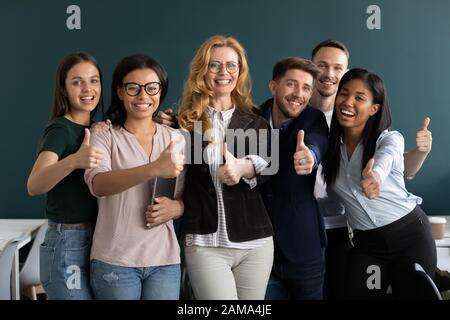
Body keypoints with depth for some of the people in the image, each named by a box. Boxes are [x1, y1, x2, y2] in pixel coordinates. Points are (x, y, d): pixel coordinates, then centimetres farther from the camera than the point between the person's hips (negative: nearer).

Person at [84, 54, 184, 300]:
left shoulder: (175, 139, 7)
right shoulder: (105, 137, -4)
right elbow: (97, 184, -22)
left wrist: (176, 207, -10)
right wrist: (153, 169, -37)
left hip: (165, 260, 3)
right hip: (115, 261, -3)